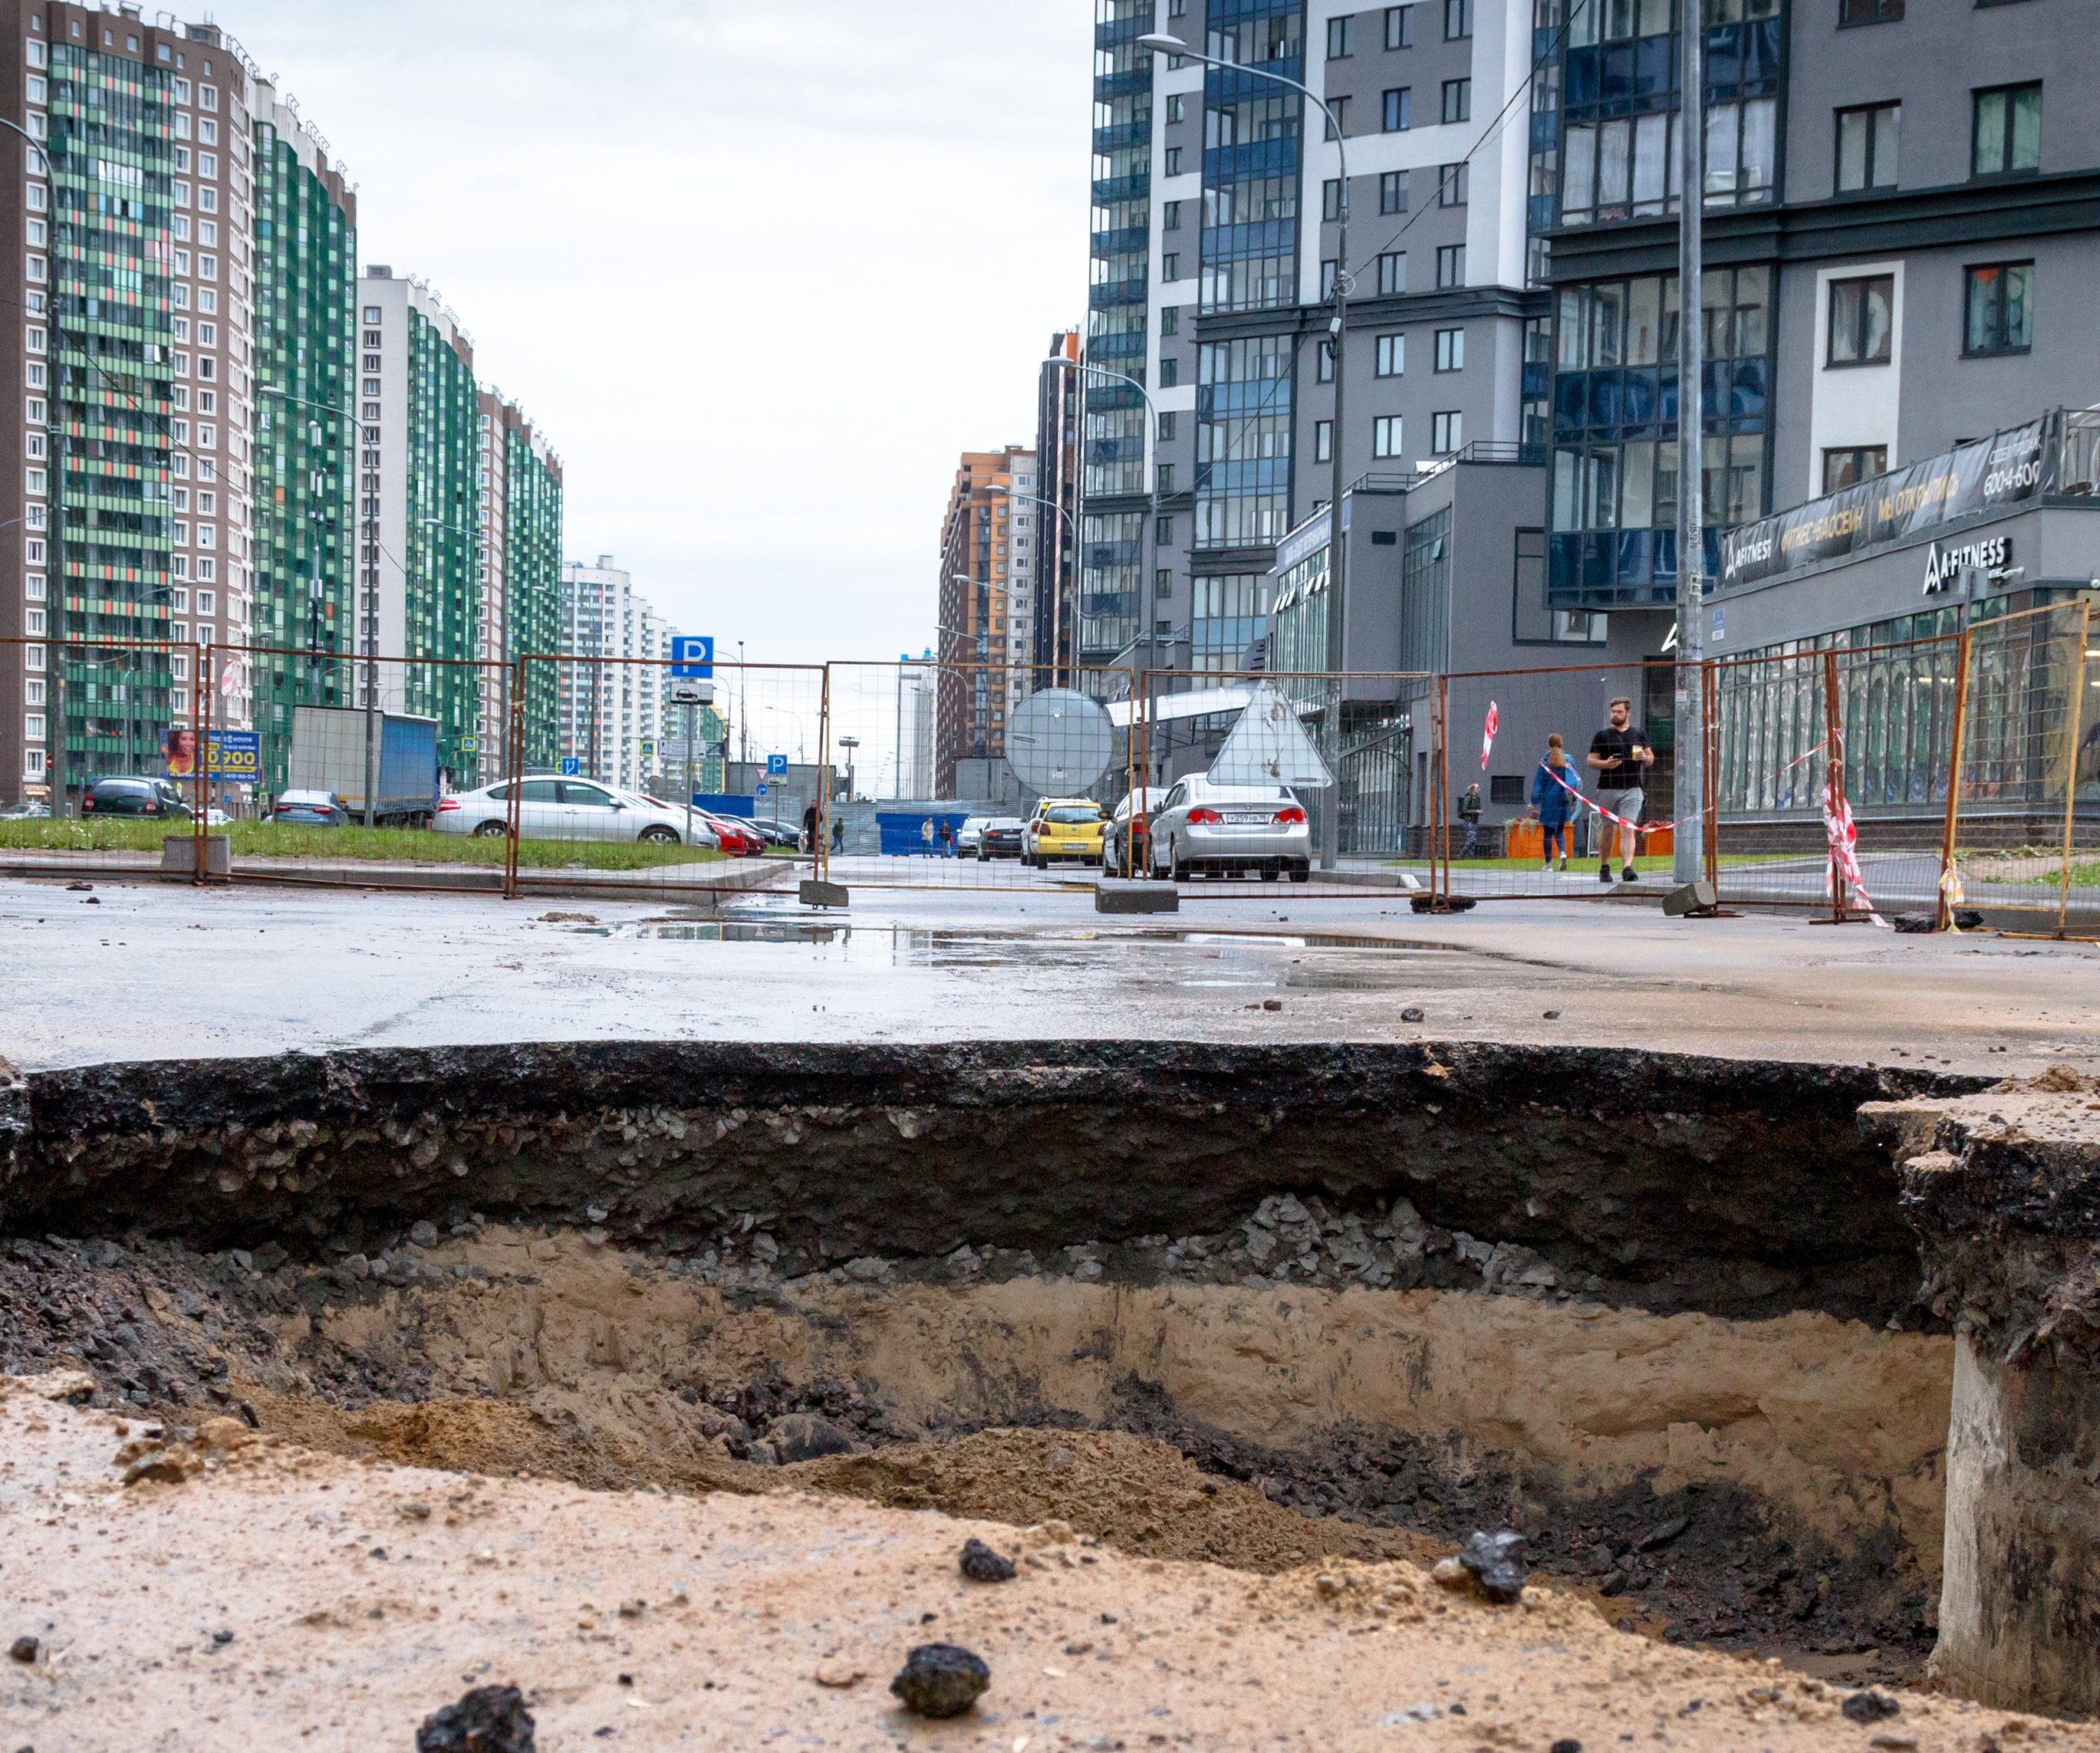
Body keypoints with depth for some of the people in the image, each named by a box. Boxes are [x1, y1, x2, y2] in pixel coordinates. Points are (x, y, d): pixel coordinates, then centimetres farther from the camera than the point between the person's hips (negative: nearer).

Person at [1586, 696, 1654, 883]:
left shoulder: (1638, 735, 11)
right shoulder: (1602, 736, 6)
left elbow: (1651, 759, 18)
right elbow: (1591, 761, 5)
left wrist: (1644, 757, -6)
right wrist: (1605, 764, -15)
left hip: (1632, 790, 0)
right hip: (1608, 789, 0)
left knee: (1627, 829, -13)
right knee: (1608, 829, 9)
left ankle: (1627, 867, -23)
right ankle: (1605, 867, 24)